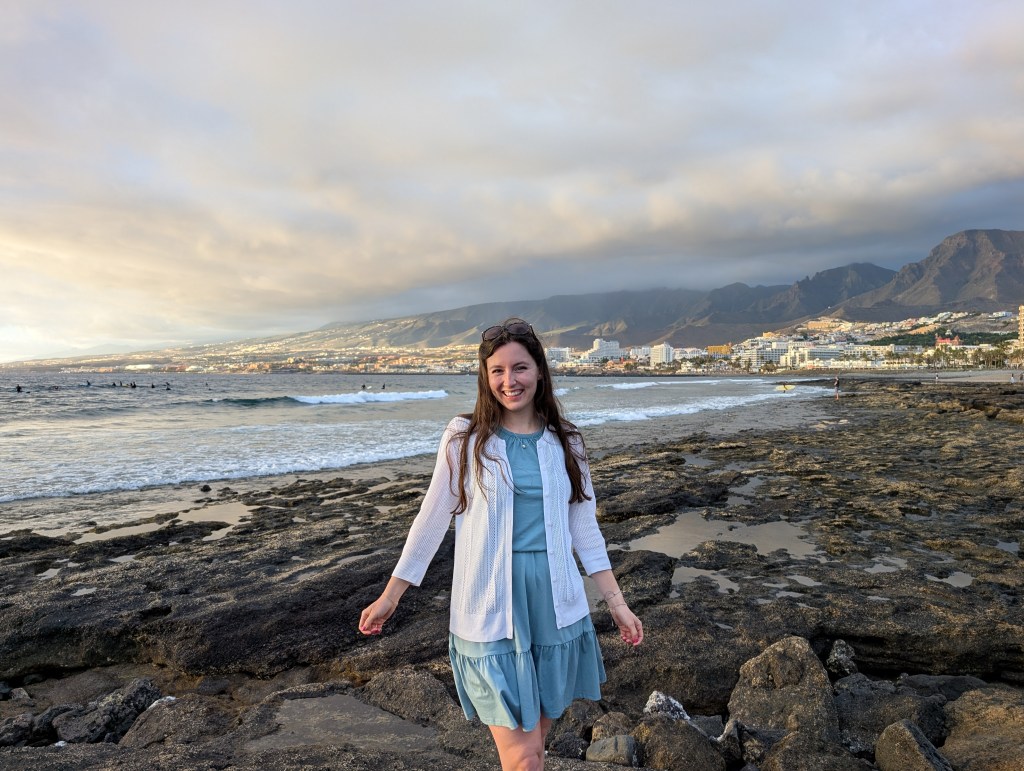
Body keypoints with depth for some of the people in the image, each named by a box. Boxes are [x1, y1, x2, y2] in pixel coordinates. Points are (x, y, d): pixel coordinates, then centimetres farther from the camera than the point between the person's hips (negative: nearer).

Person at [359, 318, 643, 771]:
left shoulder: (565, 442, 4)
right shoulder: (465, 437, -4)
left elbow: (584, 528, 9)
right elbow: (431, 520, 2)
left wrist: (616, 602, 8)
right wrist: (390, 596, 5)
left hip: (554, 602, 3)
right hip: (490, 607, -3)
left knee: (537, 734, 15)